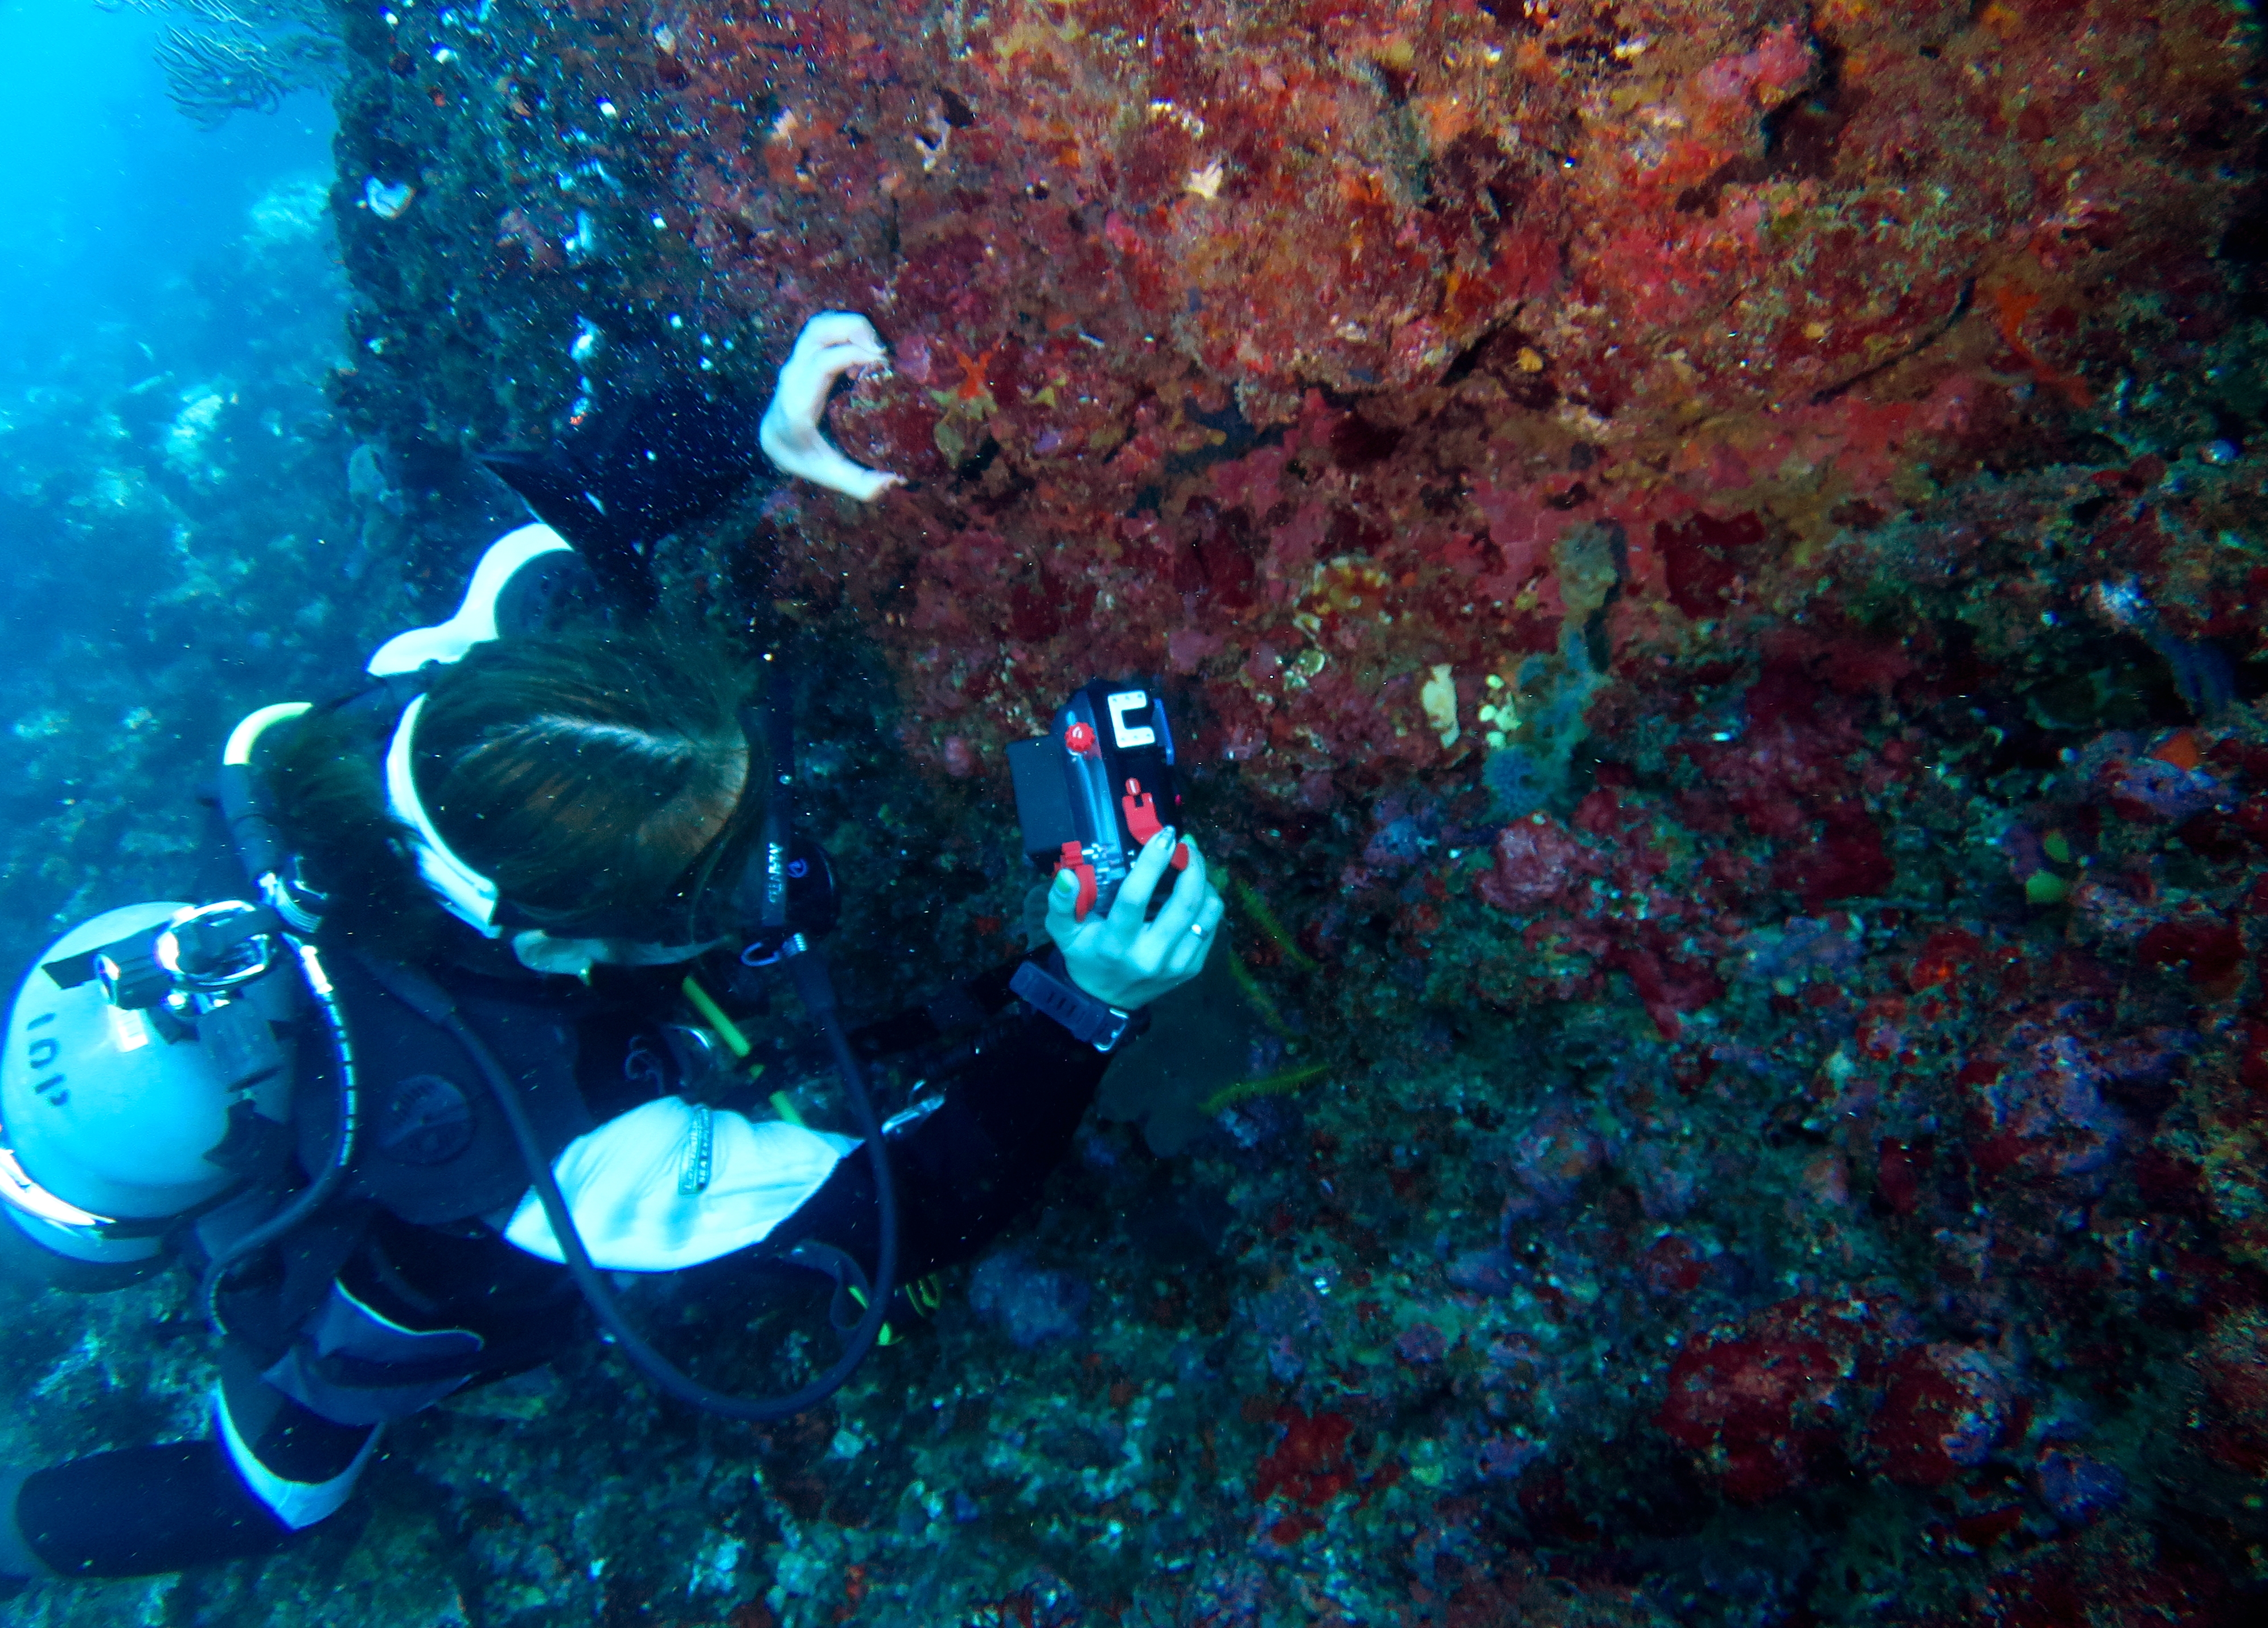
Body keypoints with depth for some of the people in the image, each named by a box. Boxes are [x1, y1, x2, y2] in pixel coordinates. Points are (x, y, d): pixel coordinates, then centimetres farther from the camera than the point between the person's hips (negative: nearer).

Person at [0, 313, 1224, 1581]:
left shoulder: (436, 708, -37)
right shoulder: (559, 1151, -48)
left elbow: (552, 523, -20)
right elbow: (921, 1211, -40)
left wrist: (751, 435, -34)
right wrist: (1087, 1005, -53)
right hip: (344, 1305, -3)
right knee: (269, 1490, 32)